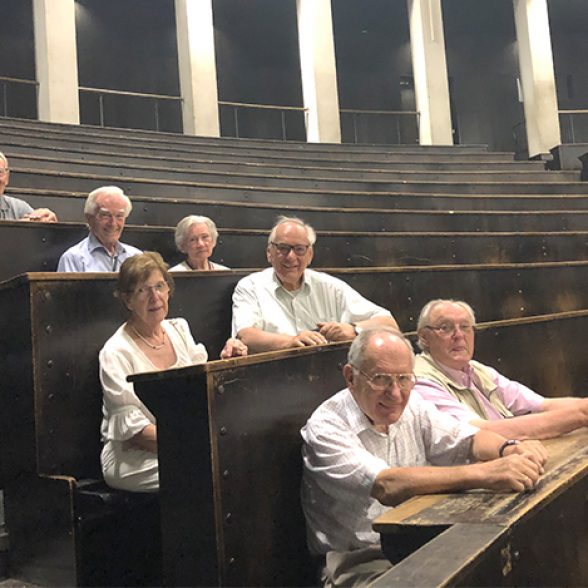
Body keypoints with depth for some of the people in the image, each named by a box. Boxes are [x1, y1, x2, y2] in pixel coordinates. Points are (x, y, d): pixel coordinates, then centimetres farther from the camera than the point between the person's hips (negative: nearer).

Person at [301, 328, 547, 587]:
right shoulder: (326, 428, -16)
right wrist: (483, 474, -36)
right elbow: (386, 487, -29)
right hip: (362, 563, -6)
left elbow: (468, 439, -1)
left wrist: (510, 450, -25)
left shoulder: (413, 407, 7)